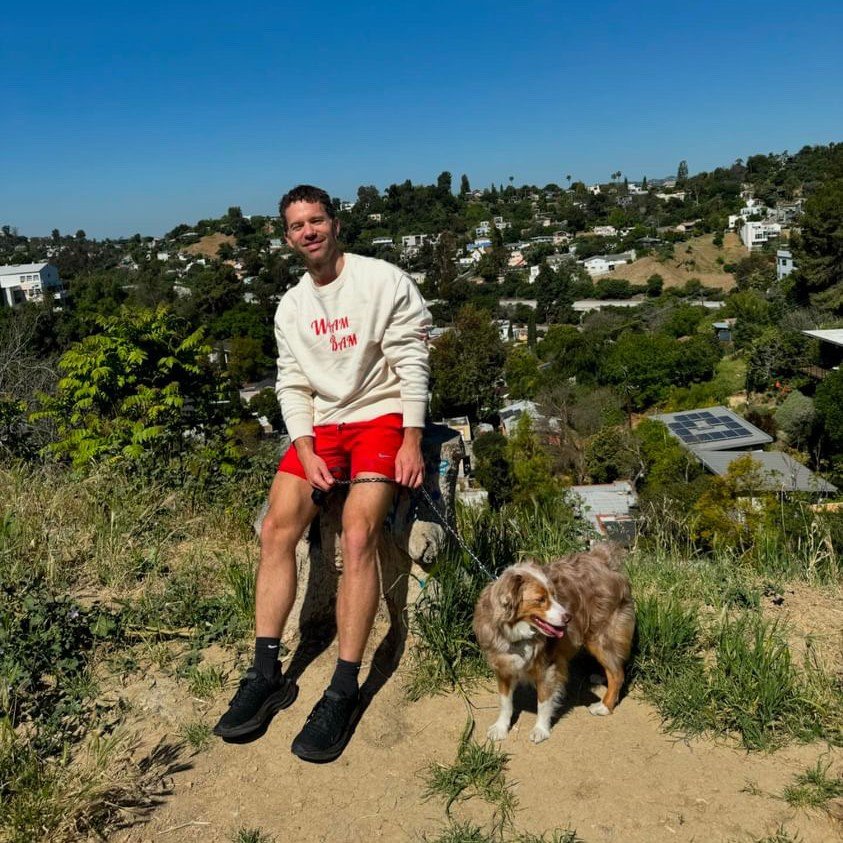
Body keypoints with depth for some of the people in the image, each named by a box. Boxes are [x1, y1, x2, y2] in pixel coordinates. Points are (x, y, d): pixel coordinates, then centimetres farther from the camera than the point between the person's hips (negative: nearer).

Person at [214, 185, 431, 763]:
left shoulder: (385, 281, -4)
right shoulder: (292, 307, 12)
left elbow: (411, 363, -8)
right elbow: (292, 385, 9)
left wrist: (412, 441, -15)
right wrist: (305, 450, -6)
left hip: (380, 417, -5)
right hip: (321, 425, 5)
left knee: (358, 536, -23)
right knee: (276, 530, -12)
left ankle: (344, 691, -15)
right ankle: (267, 676, -3)